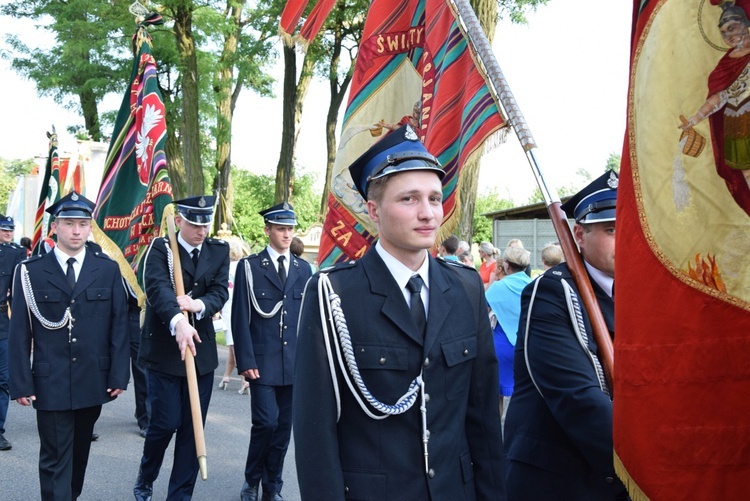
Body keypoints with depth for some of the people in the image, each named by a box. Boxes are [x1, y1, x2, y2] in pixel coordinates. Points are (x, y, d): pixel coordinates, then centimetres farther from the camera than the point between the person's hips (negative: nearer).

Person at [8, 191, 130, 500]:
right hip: (50, 383, -2)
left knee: (80, 451, 17)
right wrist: (21, 383, -7)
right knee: (55, 457, 2)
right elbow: (19, 333, -2)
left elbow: (119, 326, 2)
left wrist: (119, 375, -3)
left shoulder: (108, 270, 3)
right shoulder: (31, 272, -2)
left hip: (94, 381, 2)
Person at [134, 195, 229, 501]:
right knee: (166, 423, -2)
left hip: (202, 351, 4)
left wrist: (199, 305, -26)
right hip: (164, 349, -4)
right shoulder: (159, 249, -6)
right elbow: (157, 288, -23)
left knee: (193, 427, 5)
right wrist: (177, 322, -41)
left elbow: (220, 291, -3)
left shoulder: (219, 251, 7)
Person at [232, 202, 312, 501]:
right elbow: (240, 318, -4)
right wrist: (245, 361, -11)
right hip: (262, 361, -3)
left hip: (295, 362, 4)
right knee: (266, 422, -9)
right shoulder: (249, 267, 0)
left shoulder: (304, 269, 11)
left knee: (284, 426, 8)